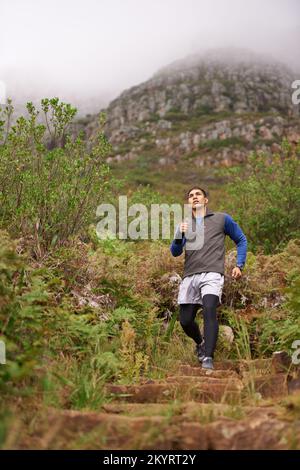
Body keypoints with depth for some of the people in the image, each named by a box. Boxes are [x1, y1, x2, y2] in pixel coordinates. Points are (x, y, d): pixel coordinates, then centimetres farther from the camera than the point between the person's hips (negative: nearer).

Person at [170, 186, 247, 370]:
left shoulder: (222, 219, 12)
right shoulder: (185, 224, 19)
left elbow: (241, 240, 18)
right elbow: (175, 252, 10)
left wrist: (239, 265, 6)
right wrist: (179, 235, -10)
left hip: (212, 275, -4)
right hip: (190, 277, 4)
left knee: (209, 310, -28)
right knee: (185, 321, 2)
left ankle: (208, 359, -31)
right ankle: (201, 343, 33)